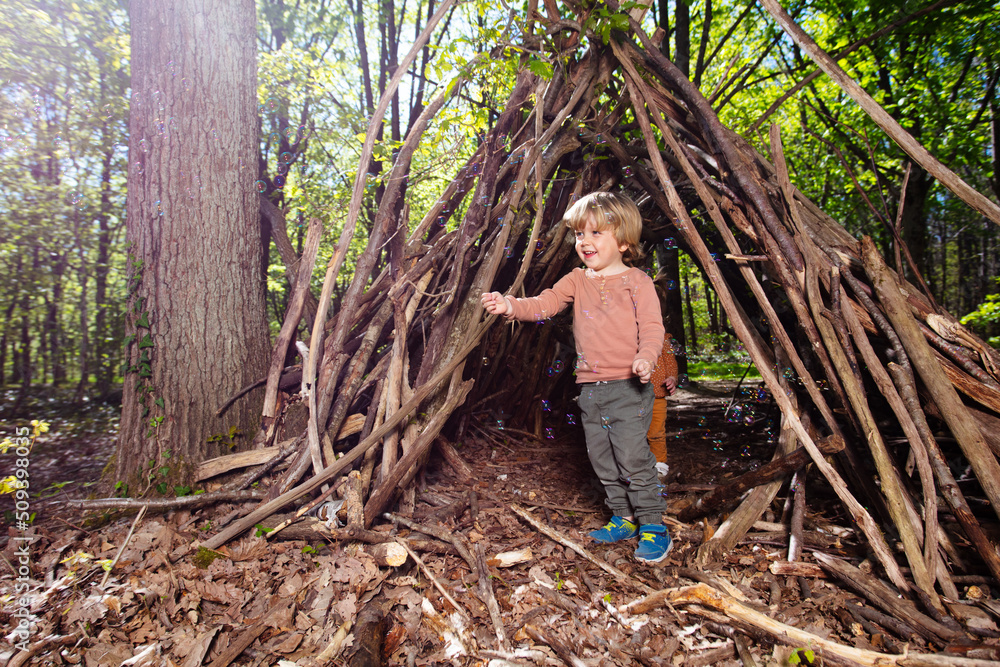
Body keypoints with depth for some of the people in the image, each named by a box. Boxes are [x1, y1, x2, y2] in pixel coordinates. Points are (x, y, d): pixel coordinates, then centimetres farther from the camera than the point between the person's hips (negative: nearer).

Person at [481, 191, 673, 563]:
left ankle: (653, 525, 11)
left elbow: (652, 327, -9)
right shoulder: (577, 281, 12)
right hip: (590, 388, 6)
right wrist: (512, 306, -18)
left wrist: (646, 356, -29)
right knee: (602, 460, 13)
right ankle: (623, 519, 30)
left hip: (628, 386, -5)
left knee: (633, 457, -6)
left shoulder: (637, 282, -2)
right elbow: (545, 304, 1)